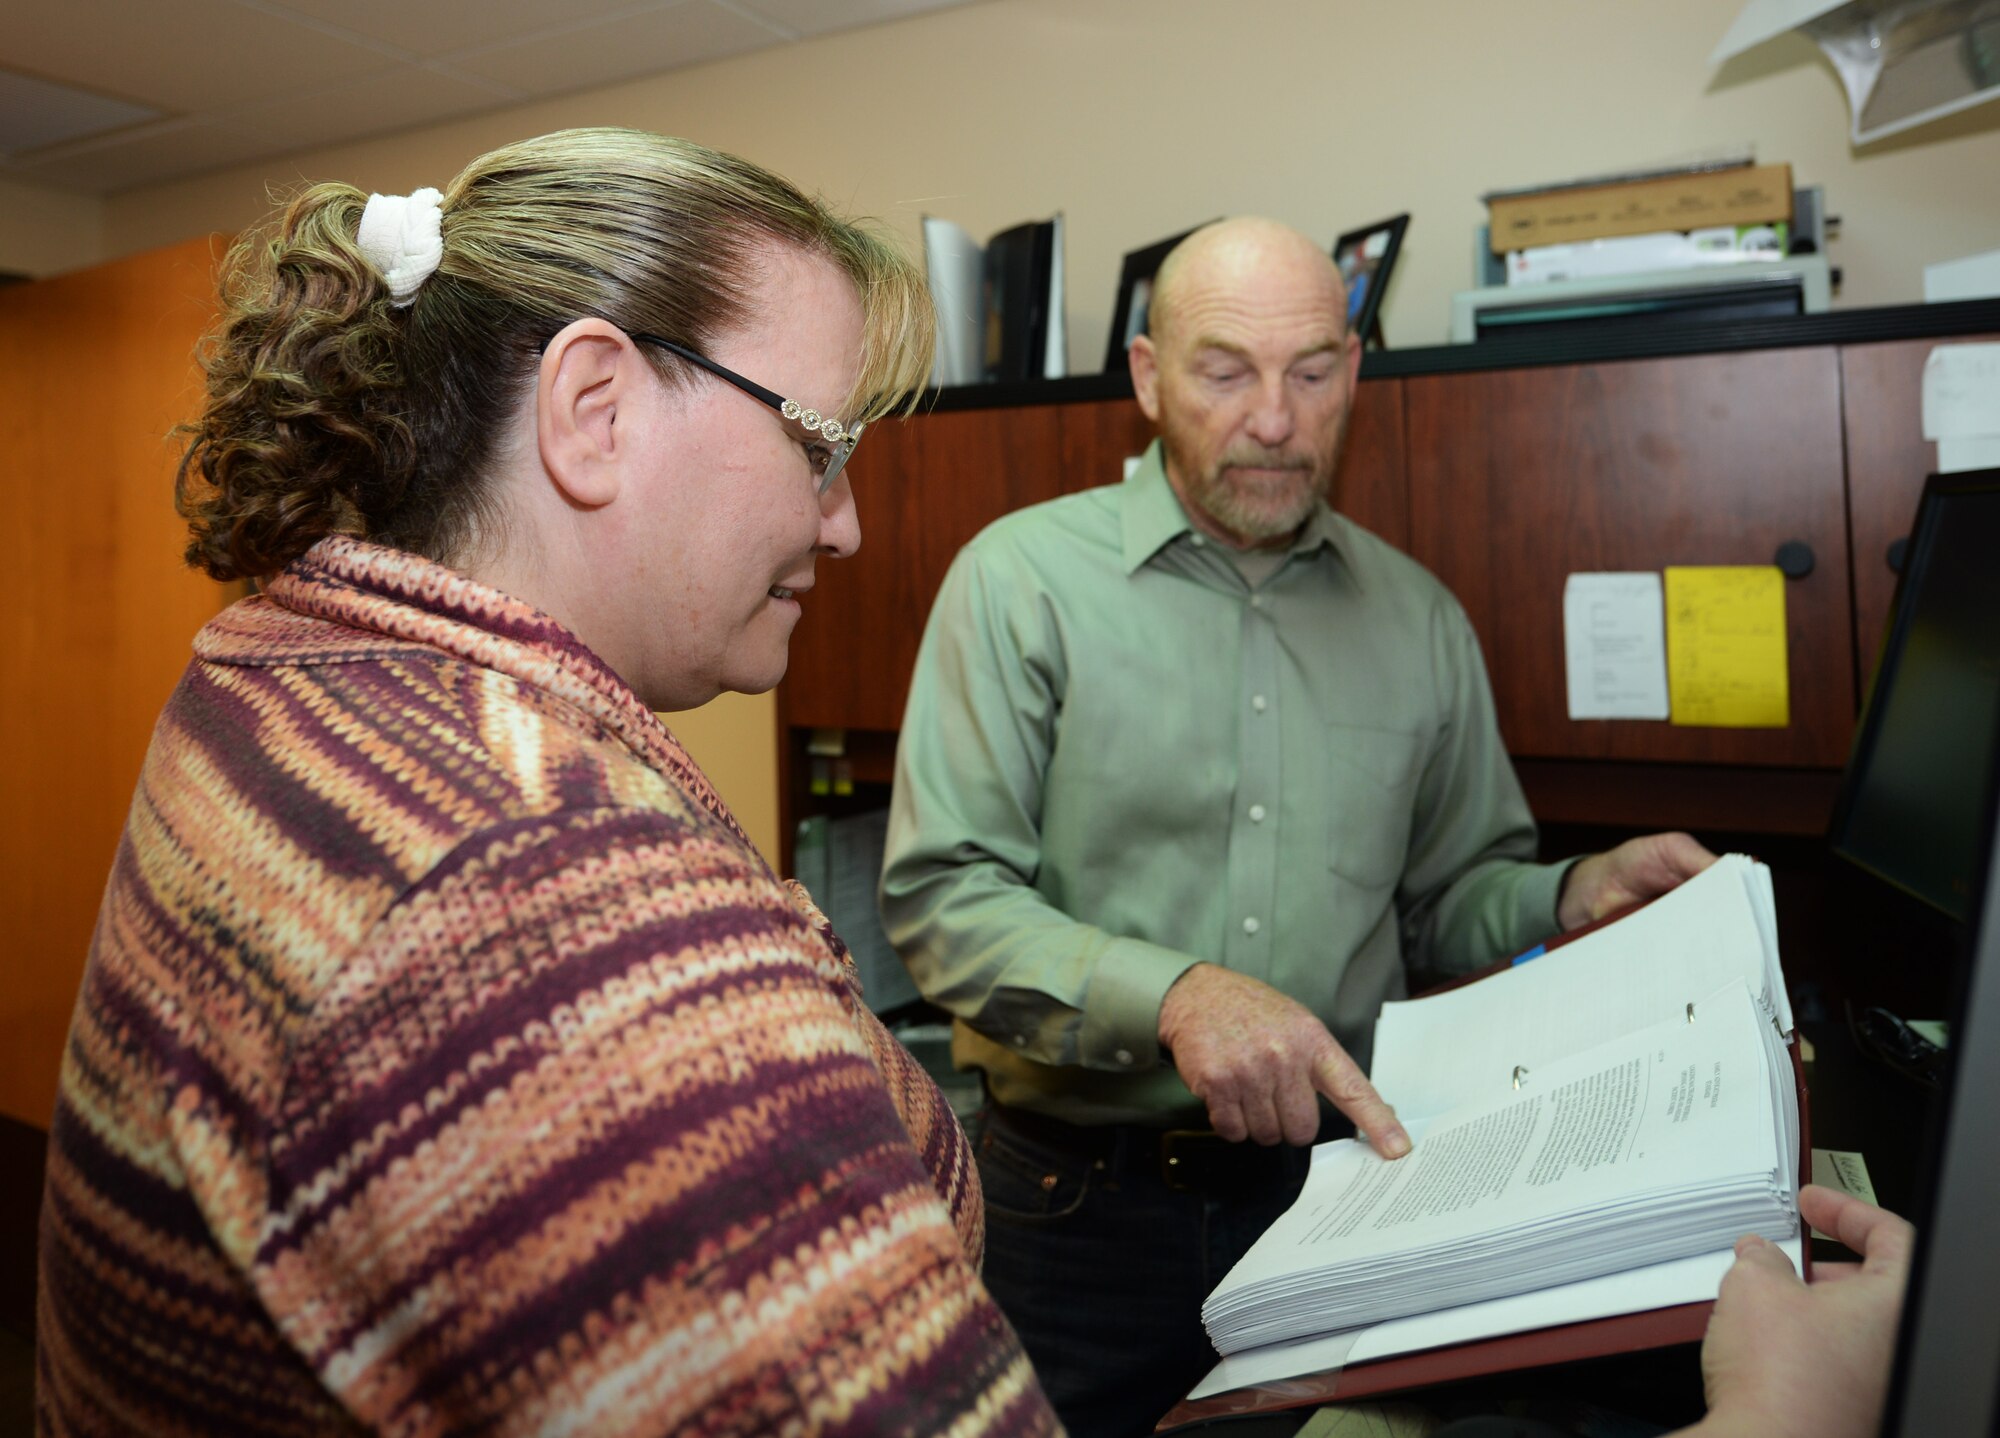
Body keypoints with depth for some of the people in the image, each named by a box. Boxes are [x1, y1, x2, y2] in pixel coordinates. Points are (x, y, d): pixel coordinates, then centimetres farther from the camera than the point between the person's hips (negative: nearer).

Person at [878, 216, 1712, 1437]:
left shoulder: (1419, 617, 5)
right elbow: (939, 897, -15)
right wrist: (1170, 994, -27)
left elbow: (1449, 898, 13)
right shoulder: (1025, 578, -9)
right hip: (1087, 1193, -3)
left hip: (1344, 1179, 4)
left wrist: (1575, 898, -7)